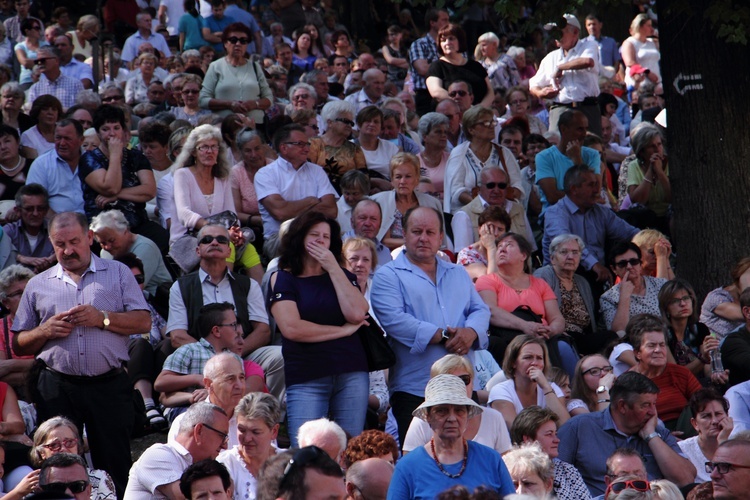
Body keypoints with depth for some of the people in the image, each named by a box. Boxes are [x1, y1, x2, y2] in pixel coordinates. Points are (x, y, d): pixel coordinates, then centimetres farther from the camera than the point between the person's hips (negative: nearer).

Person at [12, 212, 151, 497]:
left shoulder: (118, 273, 10)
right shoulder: (38, 285, 14)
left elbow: (144, 322, 1)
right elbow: (18, 345, 14)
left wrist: (102, 318, -12)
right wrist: (45, 331, -6)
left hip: (109, 385, -2)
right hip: (57, 387, 2)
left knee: (114, 465, -2)